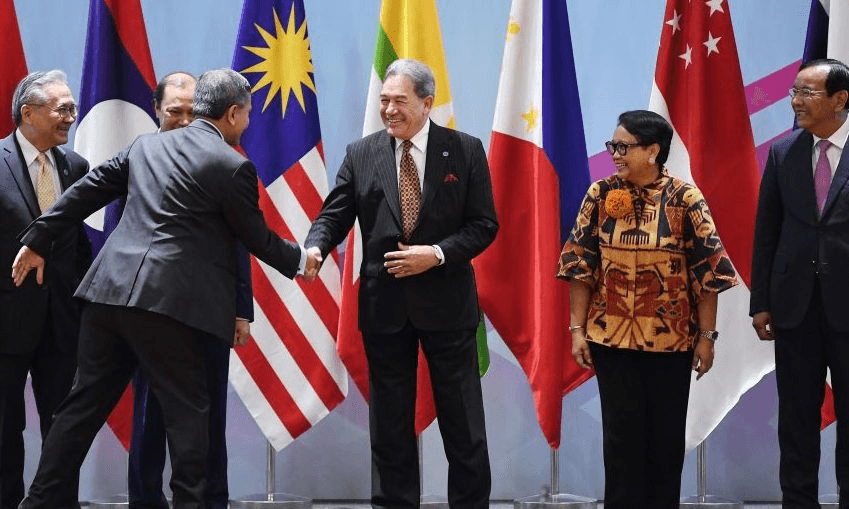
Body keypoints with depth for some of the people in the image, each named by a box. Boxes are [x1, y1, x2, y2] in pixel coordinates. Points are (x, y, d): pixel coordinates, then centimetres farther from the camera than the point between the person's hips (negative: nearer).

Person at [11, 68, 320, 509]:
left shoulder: (147, 145, 15)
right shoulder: (232, 166, -4)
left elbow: (86, 192, 16)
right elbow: (256, 237, 5)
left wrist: (36, 241, 22)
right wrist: (299, 261, 23)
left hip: (109, 290, 6)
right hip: (166, 302, -6)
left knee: (85, 404, 13)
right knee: (185, 411, 4)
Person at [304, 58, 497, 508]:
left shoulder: (465, 150, -1)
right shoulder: (361, 154, 3)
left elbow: (484, 225, -2)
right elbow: (334, 216, 0)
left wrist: (437, 254, -16)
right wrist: (315, 248, -21)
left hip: (445, 301, -2)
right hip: (384, 303, 2)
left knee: (463, 423, 5)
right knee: (389, 423, 9)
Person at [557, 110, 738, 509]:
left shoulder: (686, 200, -7)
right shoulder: (600, 195, -2)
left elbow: (707, 271, -5)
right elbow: (580, 266, 2)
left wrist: (706, 336, -6)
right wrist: (577, 329, -1)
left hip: (671, 339, -1)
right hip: (612, 337, 1)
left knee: (666, 432, 8)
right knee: (620, 431, 6)